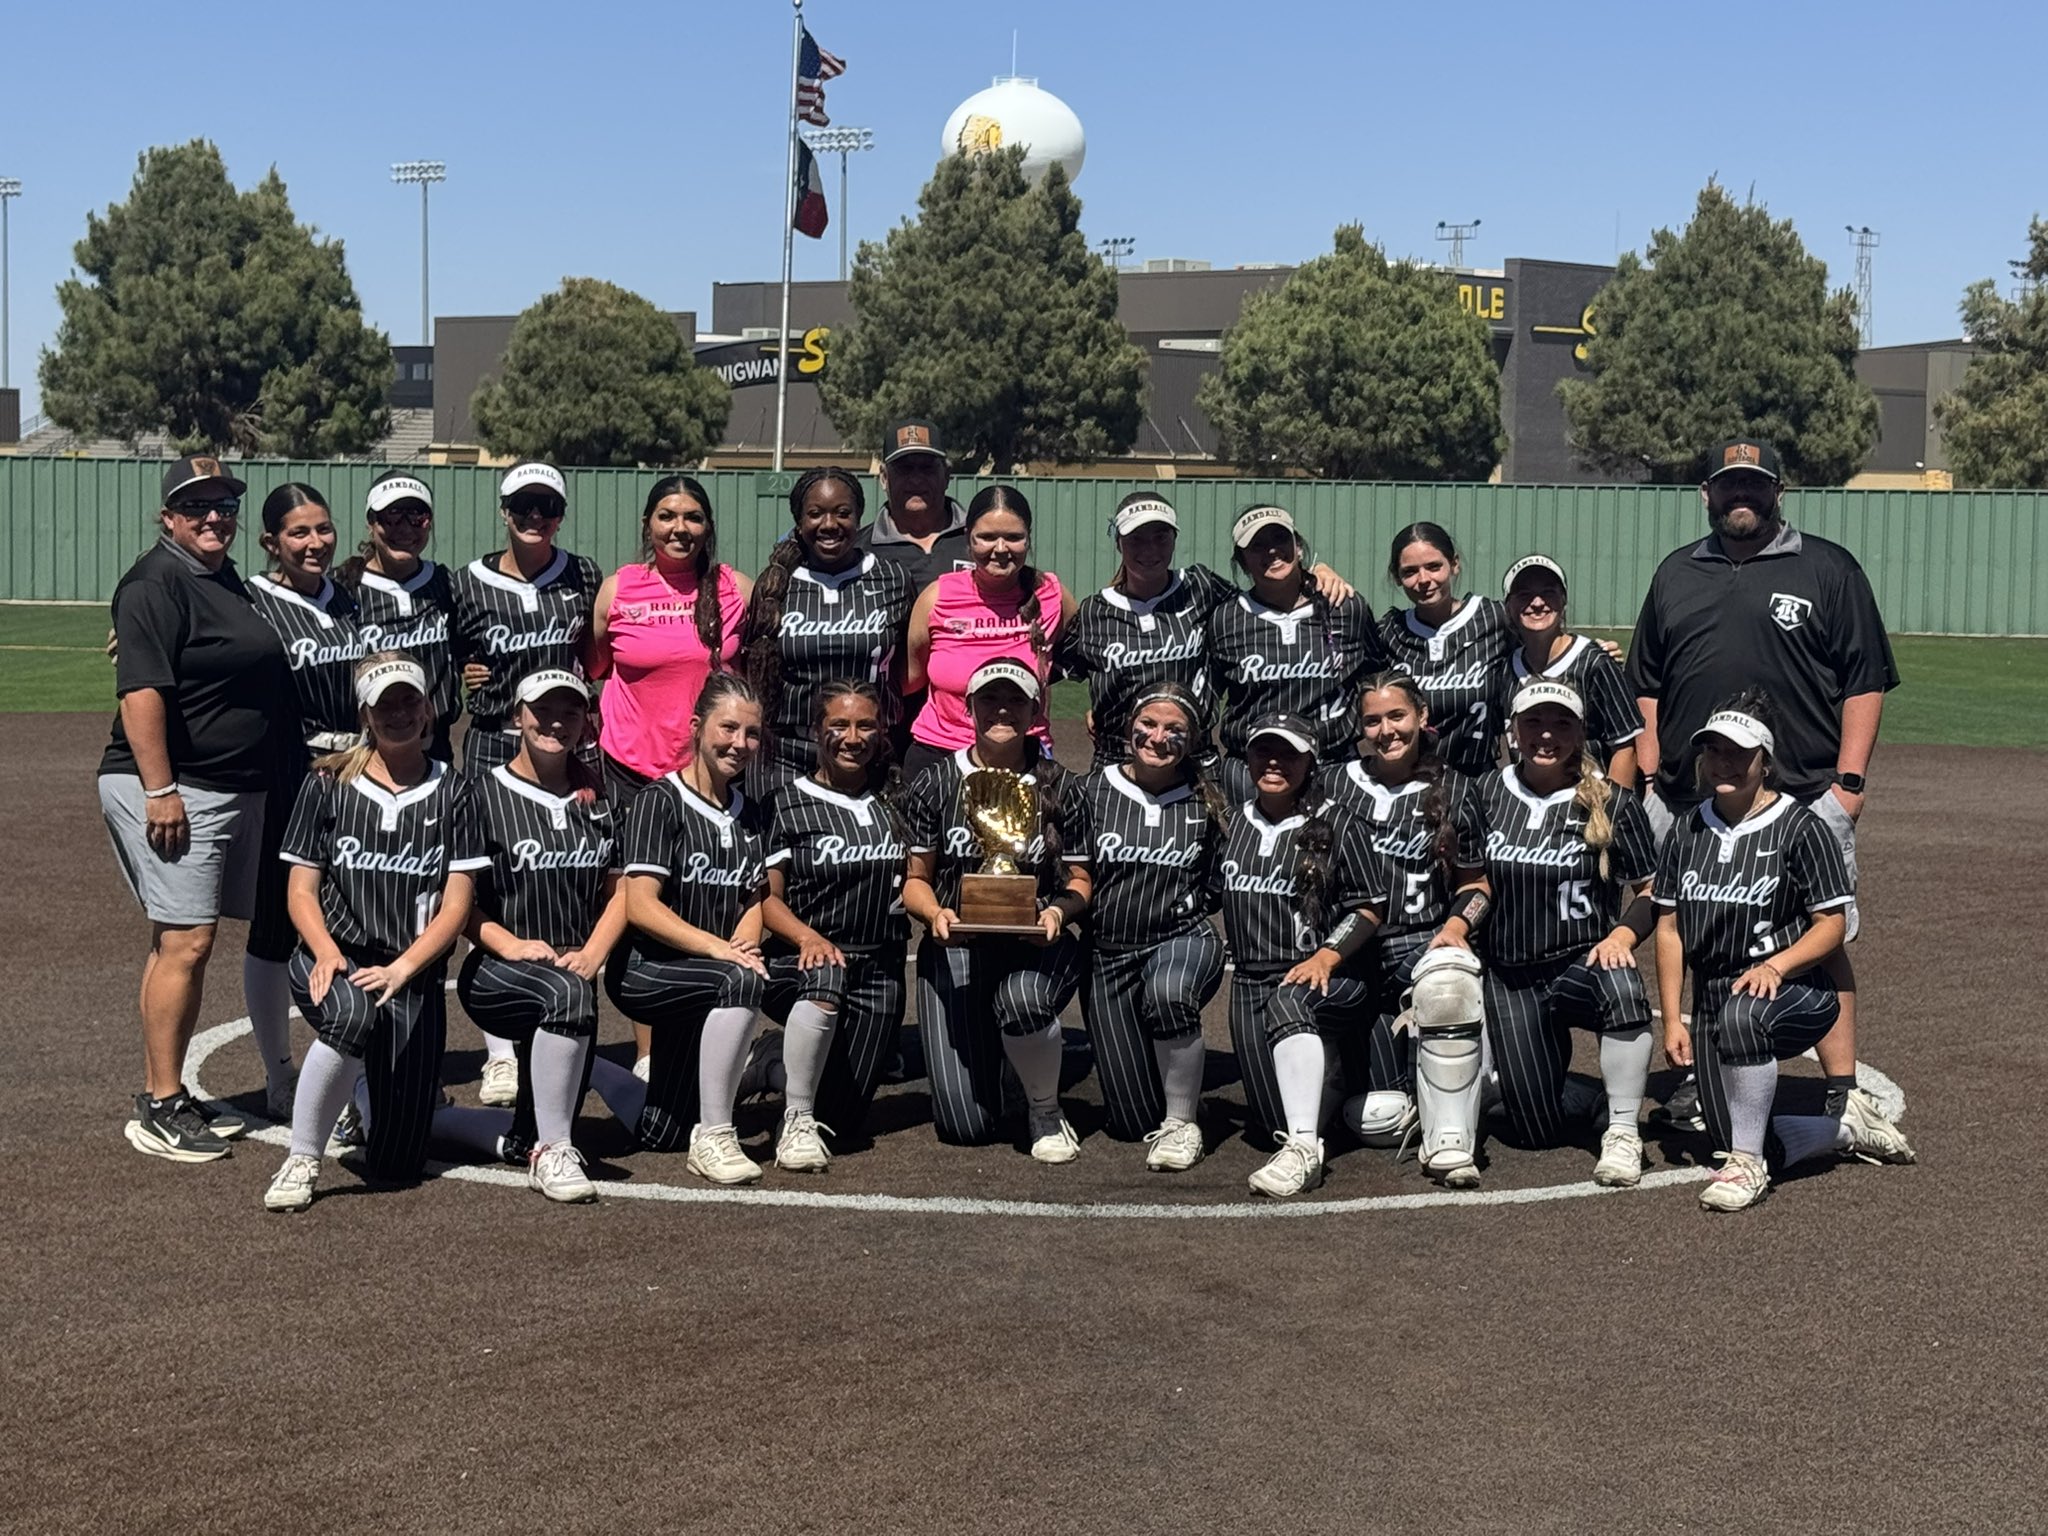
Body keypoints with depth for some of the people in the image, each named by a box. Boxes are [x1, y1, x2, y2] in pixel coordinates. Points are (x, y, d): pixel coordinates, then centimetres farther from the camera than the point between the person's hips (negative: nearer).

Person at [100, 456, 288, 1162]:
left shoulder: (226, 578, 16)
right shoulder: (157, 582, -12)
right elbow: (142, 690, -19)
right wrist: (160, 791, -24)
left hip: (233, 789, 9)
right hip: (174, 792, -9)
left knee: (184, 941, 12)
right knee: (184, 943, -11)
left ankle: (170, 1097, 18)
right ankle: (158, 1110, -6)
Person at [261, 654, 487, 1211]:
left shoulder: (451, 793, 6)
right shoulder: (328, 784, 5)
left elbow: (455, 904, 0)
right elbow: (302, 892, 3)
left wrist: (401, 969, -15)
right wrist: (327, 952, -17)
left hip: (413, 974, 1)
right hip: (332, 960, -1)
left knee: (396, 1163, -4)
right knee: (355, 1015, -41)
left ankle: (380, 1093, 34)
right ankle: (301, 1159, -21)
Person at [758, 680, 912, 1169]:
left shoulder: (895, 801, 12)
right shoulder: (790, 804, 0)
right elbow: (767, 897, -5)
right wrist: (808, 937, -23)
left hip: (880, 967, 4)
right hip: (801, 961, -4)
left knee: (843, 1118, -2)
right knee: (826, 978, -41)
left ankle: (790, 1062, 32)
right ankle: (797, 1120, -27)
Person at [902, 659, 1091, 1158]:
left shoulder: (1058, 786, 4)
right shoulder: (937, 782, 3)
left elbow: (1079, 880, 7)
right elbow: (915, 879, 6)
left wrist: (1059, 910, -15)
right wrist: (935, 913, -16)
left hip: (1035, 944, 0)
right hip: (955, 946, 0)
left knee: (1022, 1000, -40)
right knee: (967, 1126, -10)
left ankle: (1045, 1111, -8)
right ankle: (975, 1056, 31)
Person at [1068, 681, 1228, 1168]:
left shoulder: (1206, 800, 1)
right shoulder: (1095, 790, 0)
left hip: (1183, 937, -1)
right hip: (1111, 950, 1)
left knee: (1168, 993, -41)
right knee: (1132, 1121, -2)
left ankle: (1181, 1124, -20)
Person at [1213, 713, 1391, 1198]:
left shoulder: (1338, 827, -2)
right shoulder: (1232, 823, 11)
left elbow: (1370, 908, -4)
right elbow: (1214, 895, 21)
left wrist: (1326, 957, -16)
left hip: (1322, 977, -5)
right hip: (1250, 979, 5)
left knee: (1286, 1002, -41)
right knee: (1272, 1115, -7)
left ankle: (1304, 1149, -45)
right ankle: (1320, 1069, 29)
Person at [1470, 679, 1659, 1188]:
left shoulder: (1613, 803, -3)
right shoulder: (1486, 794, 3)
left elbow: (1651, 889, 0)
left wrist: (1623, 934, -18)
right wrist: (1457, 925, -4)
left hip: (1584, 962, -2)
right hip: (1510, 977, 2)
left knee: (1623, 988, -40)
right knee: (1538, 1130, -5)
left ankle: (1623, 1132, -25)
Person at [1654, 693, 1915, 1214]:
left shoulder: (1799, 828, -6)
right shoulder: (1687, 832, 8)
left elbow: (1832, 924, -8)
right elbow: (1669, 927, 9)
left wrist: (1774, 966, -25)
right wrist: (1672, 1020, 2)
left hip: (1795, 993, -5)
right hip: (1712, 1003, 5)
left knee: (1741, 1015, -41)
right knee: (1735, 1140, -3)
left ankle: (1747, 1163, -26)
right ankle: (1846, 1123, 28)